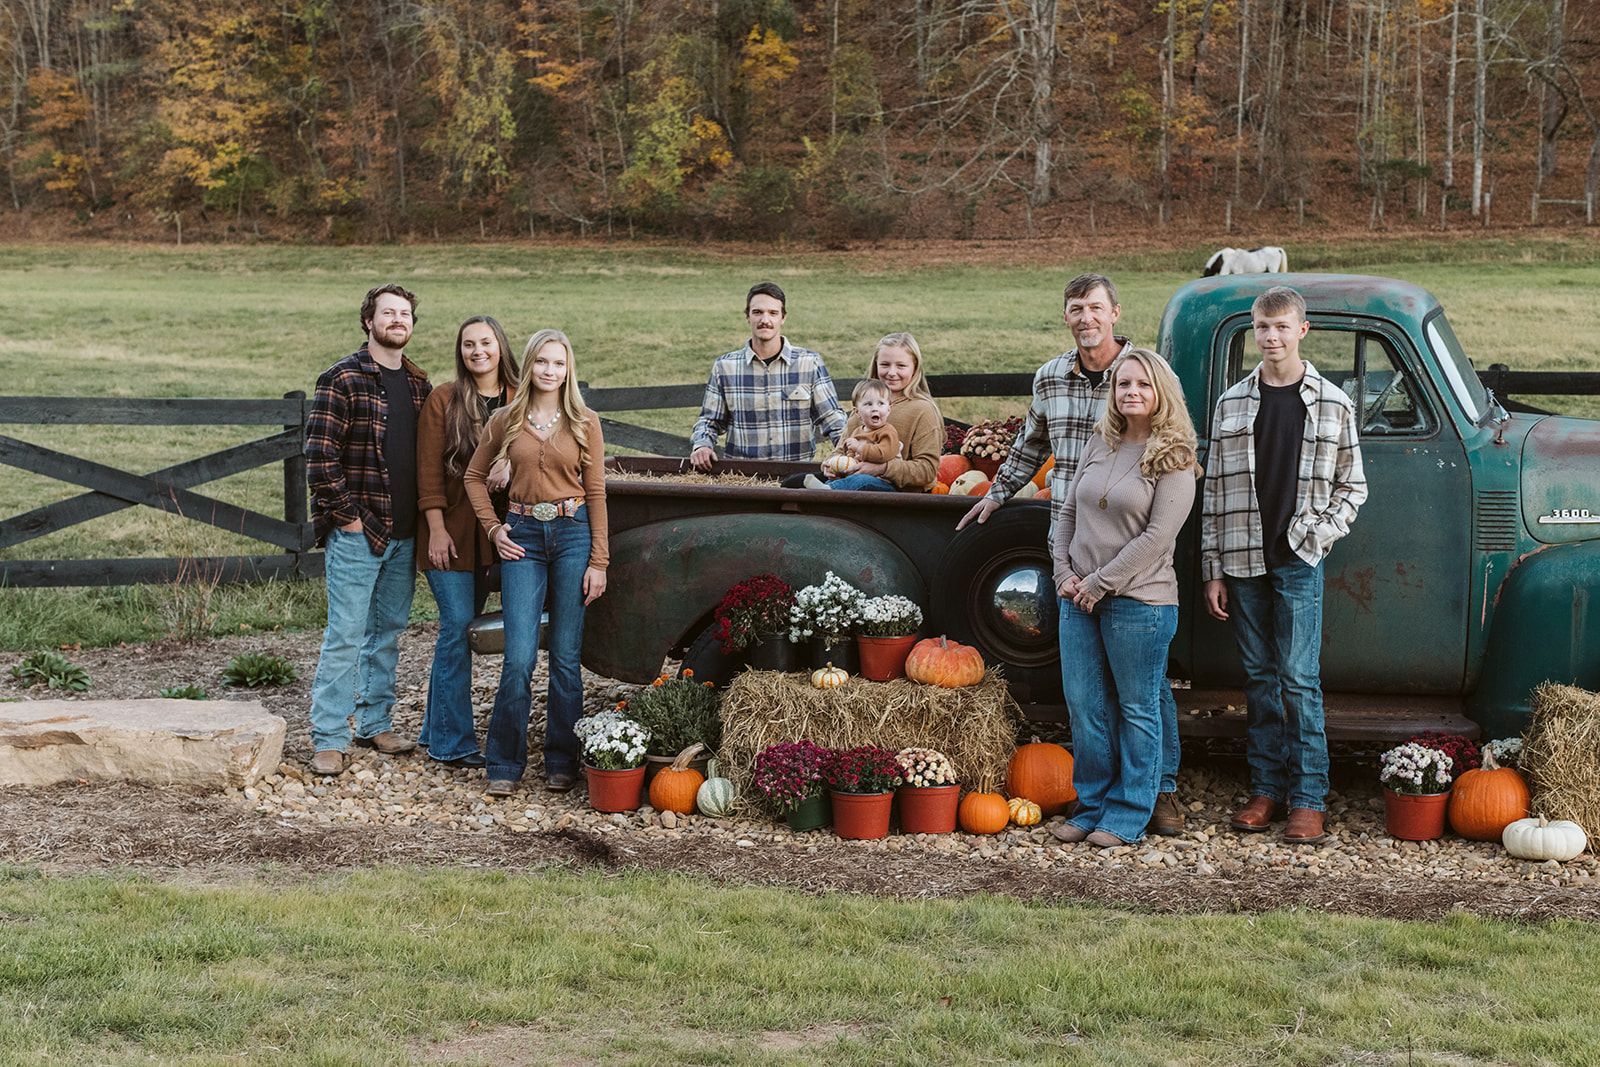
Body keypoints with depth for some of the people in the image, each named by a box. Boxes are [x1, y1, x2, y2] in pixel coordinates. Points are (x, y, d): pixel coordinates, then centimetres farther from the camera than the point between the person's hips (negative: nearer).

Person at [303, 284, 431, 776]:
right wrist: (345, 514, -14)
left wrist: (425, 515, 9)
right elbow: (320, 455, -13)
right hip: (357, 532, -7)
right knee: (345, 635, -5)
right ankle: (329, 740, 0)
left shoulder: (418, 384, 12)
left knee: (388, 632, 14)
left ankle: (375, 723, 25)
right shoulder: (343, 379, -8)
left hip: (404, 533, 7)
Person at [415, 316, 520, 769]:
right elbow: (429, 471, -6)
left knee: (460, 629, 11)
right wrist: (437, 529, -12)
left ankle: (437, 731, 22)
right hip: (452, 531, -4)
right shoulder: (443, 400, -5)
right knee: (458, 626, -7)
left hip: (495, 533, 4)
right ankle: (453, 742, 0)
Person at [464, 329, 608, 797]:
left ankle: (562, 763, 15)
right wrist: (493, 528, 5)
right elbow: (475, 476, 18)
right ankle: (504, 765, 5)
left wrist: (598, 561, -2)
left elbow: (596, 493, 2)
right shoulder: (506, 421, 6)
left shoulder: (585, 423, 3)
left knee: (566, 657, 4)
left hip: (573, 533, 0)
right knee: (519, 657, -6)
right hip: (523, 536, 0)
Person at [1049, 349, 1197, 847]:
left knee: (1136, 709, 4)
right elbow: (1069, 511, 14)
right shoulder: (1099, 445, 10)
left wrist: (1100, 583, -14)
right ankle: (1092, 805, 22)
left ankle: (1128, 814, 13)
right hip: (1080, 599, 6)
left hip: (1139, 601, -6)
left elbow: (1157, 536, -15)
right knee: (1084, 706, 10)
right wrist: (1065, 573, 0)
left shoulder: (1173, 459, -8)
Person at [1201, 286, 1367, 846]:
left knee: (1299, 678, -5)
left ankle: (1309, 799, 0)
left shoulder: (1332, 404, 1)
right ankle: (1267, 788, 16)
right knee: (1260, 676, 8)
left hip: (1298, 559, -3)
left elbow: (1352, 486, 6)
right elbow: (1215, 491, 7)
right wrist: (1212, 572, 3)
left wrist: (1318, 535, -9)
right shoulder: (1232, 404, 6)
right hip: (1242, 561, 3)